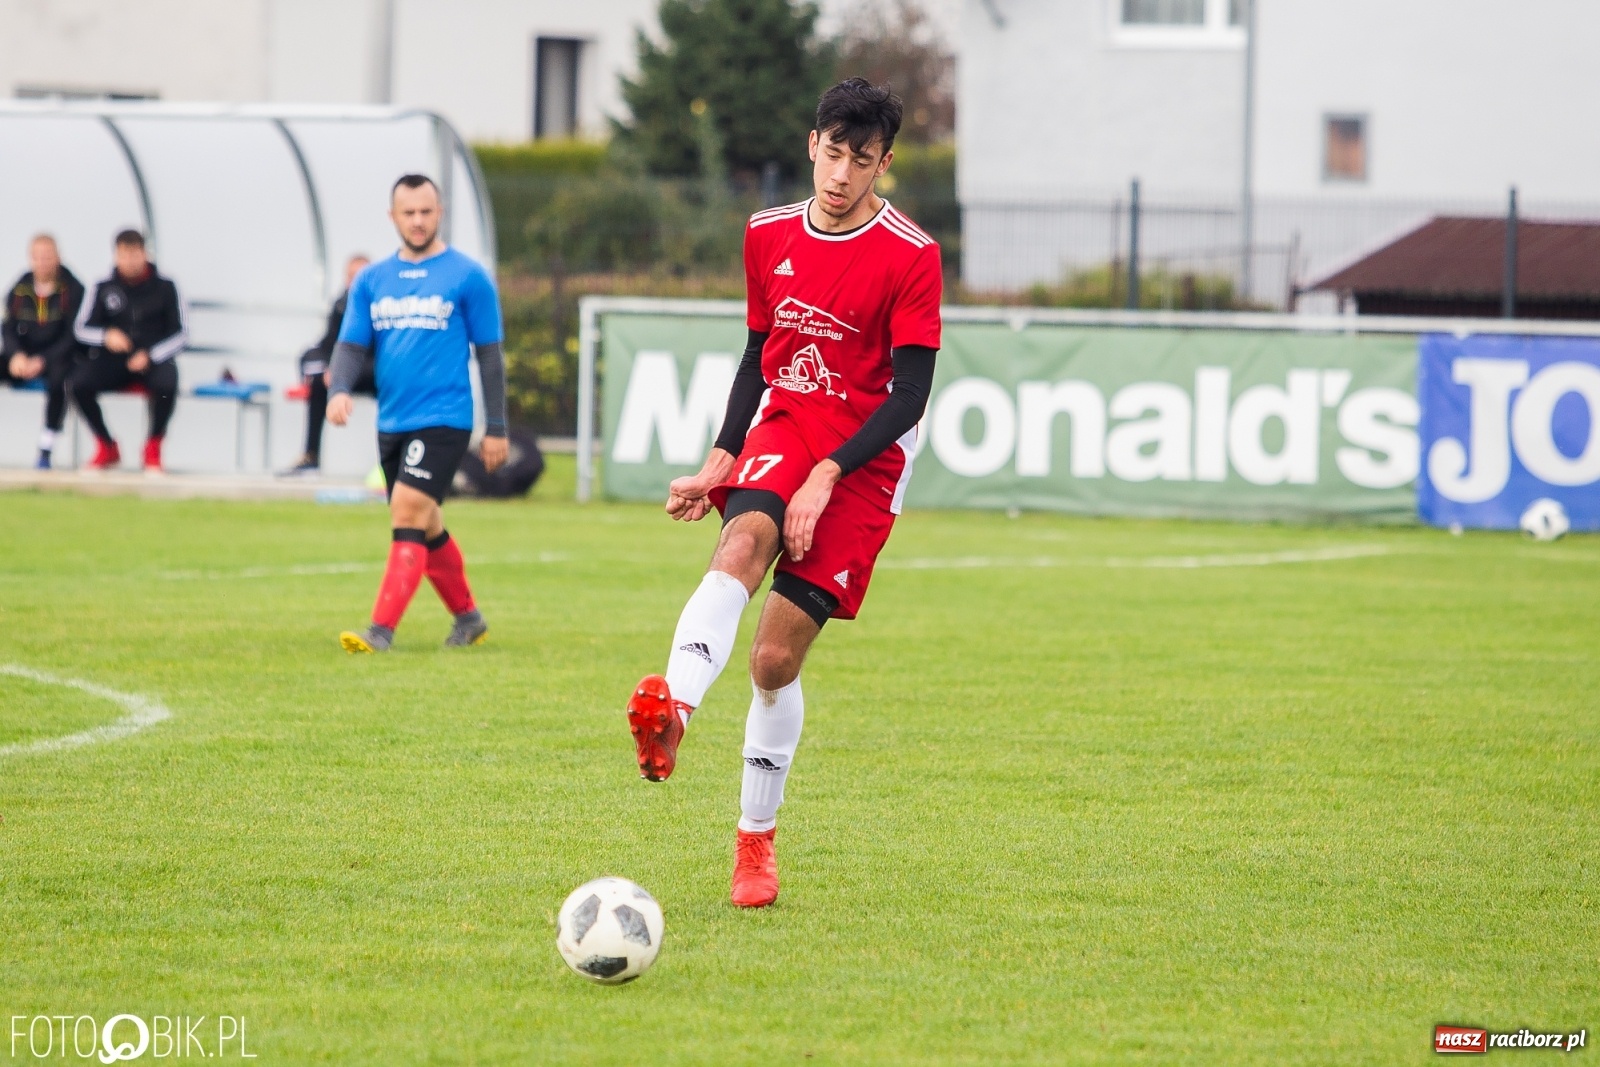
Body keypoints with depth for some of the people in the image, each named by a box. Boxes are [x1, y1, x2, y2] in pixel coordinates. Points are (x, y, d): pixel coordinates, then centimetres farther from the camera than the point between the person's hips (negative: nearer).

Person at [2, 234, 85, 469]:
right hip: (23, 356, 4)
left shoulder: (73, 290, -4)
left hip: (58, 358, -4)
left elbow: (72, 336, -9)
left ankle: (45, 452, -33)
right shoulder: (19, 289, 6)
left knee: (58, 375, -38)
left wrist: (43, 361, -21)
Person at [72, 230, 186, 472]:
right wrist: (106, 336, -19)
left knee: (166, 385, -36)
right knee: (80, 384, -27)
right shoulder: (104, 289, 5)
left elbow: (180, 333, 1)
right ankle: (106, 447, -4)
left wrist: (150, 356, -15)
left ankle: (153, 449, -10)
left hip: (155, 360, -2)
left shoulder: (164, 288, 1)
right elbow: (82, 329, 4)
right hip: (112, 361, 2)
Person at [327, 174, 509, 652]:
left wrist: (496, 428, -2)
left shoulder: (468, 276, -2)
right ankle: (467, 617, 31)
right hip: (392, 423, 6)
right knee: (426, 528, 14)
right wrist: (339, 389, -14)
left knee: (408, 515, -17)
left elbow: (489, 354, 0)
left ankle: (381, 631, -21)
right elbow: (352, 344, 8)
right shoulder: (372, 280, 10)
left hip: (443, 419, -6)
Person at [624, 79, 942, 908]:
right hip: (781, 428, 3)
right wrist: (720, 460, 8)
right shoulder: (768, 235, 8)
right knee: (742, 544, -32)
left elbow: (910, 394, -11)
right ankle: (672, 710, -59)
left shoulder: (910, 257, -8)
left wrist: (826, 477, -19)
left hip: (864, 459, -3)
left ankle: (755, 840, 12)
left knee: (777, 658, -6)